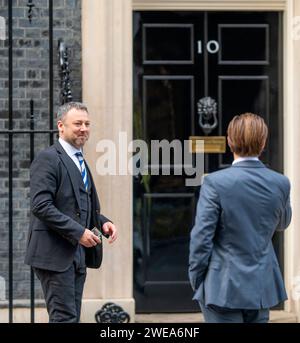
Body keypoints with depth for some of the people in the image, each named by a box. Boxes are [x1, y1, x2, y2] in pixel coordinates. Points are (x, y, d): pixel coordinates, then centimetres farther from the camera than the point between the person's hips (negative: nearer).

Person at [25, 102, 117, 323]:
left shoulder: (80, 161, 20)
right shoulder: (48, 159, -10)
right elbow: (41, 206, -20)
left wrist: (103, 222, 6)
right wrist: (78, 232, -22)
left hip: (77, 254, 9)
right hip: (55, 254, -9)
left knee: (72, 317, 9)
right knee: (65, 317, -11)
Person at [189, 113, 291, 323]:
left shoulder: (215, 182, -15)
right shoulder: (281, 183, -3)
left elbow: (201, 236, -12)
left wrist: (196, 278, -1)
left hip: (223, 288, -4)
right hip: (262, 287, 4)